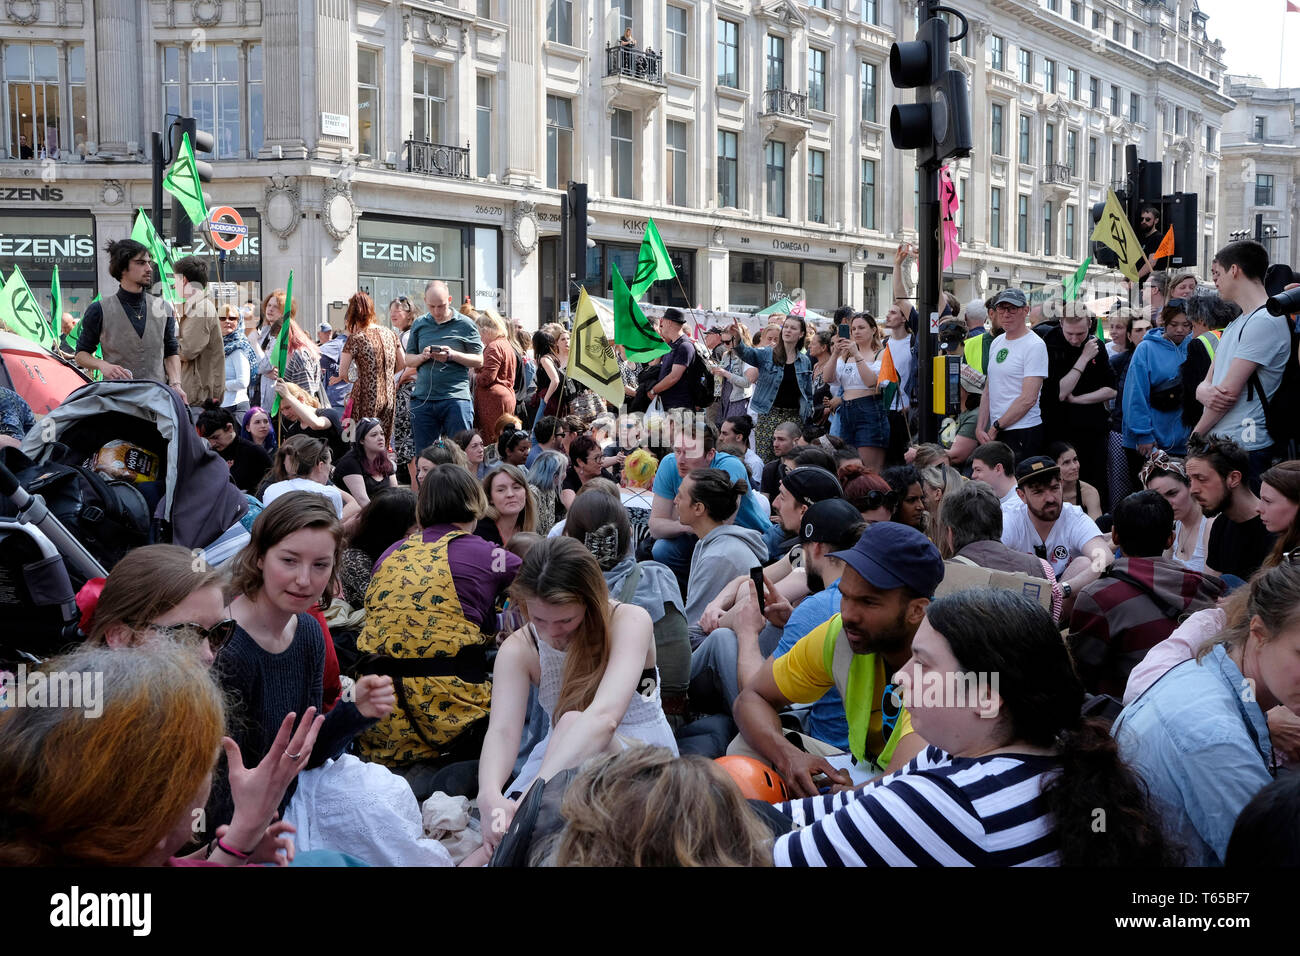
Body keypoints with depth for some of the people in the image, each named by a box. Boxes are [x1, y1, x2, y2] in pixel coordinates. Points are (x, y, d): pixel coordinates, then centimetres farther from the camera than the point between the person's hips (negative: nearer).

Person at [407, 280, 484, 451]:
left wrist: (452, 355, -13)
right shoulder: (419, 324, 13)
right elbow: (408, 360, 16)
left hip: (456, 397, -3)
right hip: (422, 398, 4)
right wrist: (423, 357, -6)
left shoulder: (465, 325, 2)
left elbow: (479, 361, 2)